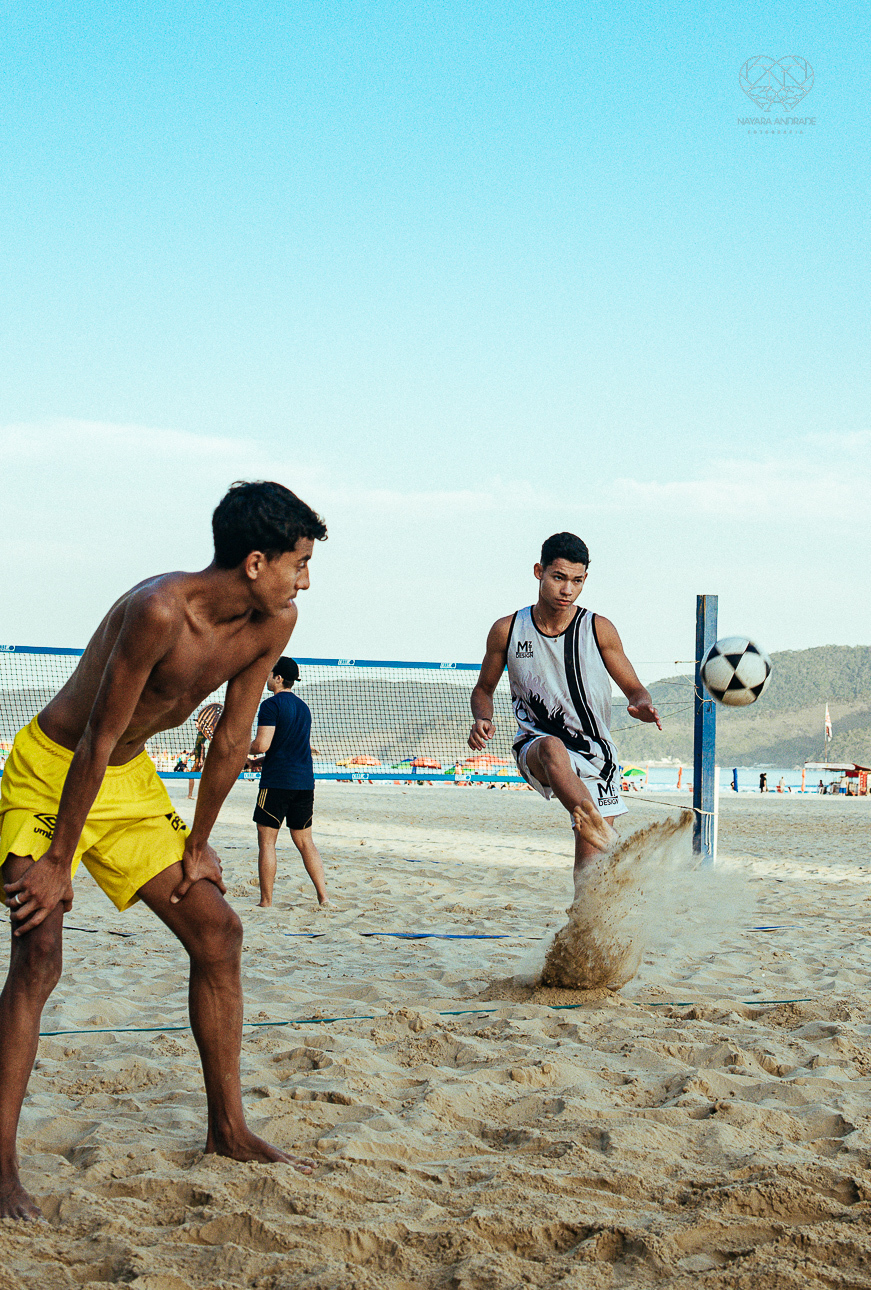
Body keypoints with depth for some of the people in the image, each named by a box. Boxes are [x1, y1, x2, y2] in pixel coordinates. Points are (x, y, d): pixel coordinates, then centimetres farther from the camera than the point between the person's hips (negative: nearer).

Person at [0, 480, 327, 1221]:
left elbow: (231, 741, 0)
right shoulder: (159, 611, -32)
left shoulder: (273, 624, -10)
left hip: (130, 780, 8)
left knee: (217, 930, 4)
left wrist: (197, 847, 5)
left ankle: (228, 1130, 14)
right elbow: (98, 739, -27)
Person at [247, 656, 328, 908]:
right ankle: (323, 896, 4)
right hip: (305, 781, 7)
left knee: (267, 842, 0)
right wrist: (260, 761, 26)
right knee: (305, 841, 11)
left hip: (277, 782, -7)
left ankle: (266, 902, 1)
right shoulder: (303, 707, 16)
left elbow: (261, 745, -17)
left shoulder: (271, 705, -9)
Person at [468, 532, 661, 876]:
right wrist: (483, 719, -8)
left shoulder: (599, 629, -2)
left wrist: (641, 706, -21)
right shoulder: (507, 630, 1)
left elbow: (634, 689, 3)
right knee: (552, 746, -39)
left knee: (589, 865, -11)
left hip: (595, 757, 1)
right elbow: (484, 689, 14)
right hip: (535, 752, -1)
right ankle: (589, 818, -66)